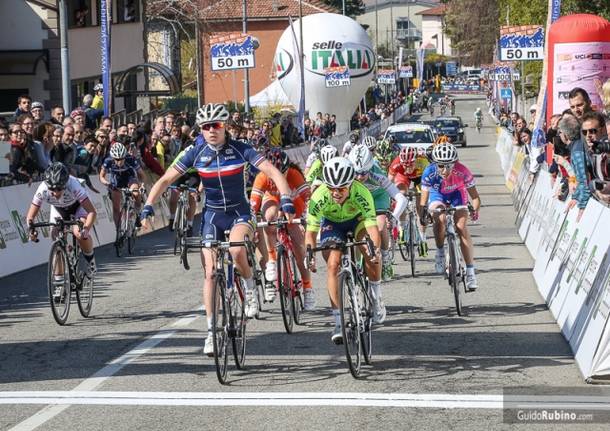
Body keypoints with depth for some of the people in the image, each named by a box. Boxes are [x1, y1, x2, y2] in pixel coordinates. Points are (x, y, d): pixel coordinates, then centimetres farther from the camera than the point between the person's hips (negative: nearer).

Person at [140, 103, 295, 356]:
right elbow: (166, 180, -8)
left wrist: (285, 199, -35)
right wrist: (148, 206, -23)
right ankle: (212, 331, 7)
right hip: (212, 215, 2)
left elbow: (273, 172, -18)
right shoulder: (196, 154, -8)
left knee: (236, 249, -34)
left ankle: (250, 288, -3)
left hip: (239, 213, -2)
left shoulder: (240, 150, -13)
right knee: (210, 273, -4)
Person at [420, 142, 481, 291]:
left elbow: (475, 197, -27)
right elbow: (423, 199, -27)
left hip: (457, 196, 0)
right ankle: (440, 253, -7)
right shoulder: (429, 173, -32)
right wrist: (423, 217, -43)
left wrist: (475, 210, -46)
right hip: (437, 196, 0)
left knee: (461, 227, -18)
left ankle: (470, 272, -13)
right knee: (440, 219, -31)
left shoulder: (462, 172, -33)